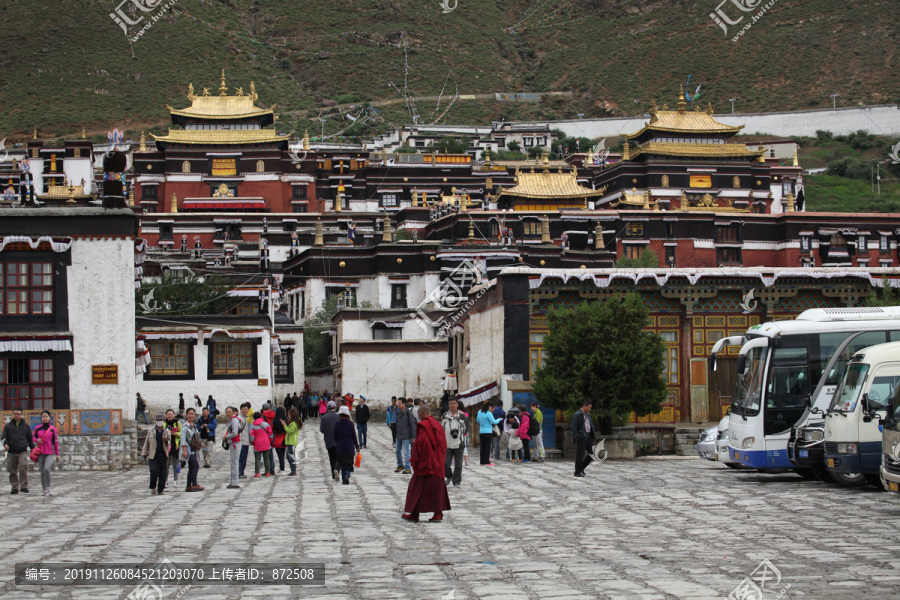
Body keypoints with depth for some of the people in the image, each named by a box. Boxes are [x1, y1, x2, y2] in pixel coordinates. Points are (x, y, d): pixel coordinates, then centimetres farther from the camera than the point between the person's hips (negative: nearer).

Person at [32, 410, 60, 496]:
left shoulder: (53, 429, 3)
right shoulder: (37, 428, 6)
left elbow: (56, 442, 8)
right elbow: (33, 438, 17)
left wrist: (57, 454, 9)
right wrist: (37, 440, -7)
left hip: (50, 453, -2)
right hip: (41, 453, 2)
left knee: (46, 469, -21)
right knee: (42, 472, 3)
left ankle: (48, 488, -9)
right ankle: (45, 490, 12)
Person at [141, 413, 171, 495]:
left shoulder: (166, 432, 11)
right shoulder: (151, 432, 9)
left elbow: (169, 443, 11)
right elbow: (146, 443, 11)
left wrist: (166, 440, -12)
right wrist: (144, 453, 8)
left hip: (163, 455, 1)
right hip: (153, 456, -1)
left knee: (163, 474, -1)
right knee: (154, 472, -11)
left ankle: (160, 490, 8)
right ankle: (152, 487, 9)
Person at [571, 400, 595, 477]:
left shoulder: (588, 414, 15)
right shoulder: (577, 415, -11)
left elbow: (591, 424, 25)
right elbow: (573, 428, -15)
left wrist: (592, 435, 12)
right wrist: (577, 438, -18)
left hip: (588, 437, 8)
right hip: (581, 437, -8)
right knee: (580, 455, -4)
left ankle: (582, 467, 20)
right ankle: (577, 472, 5)